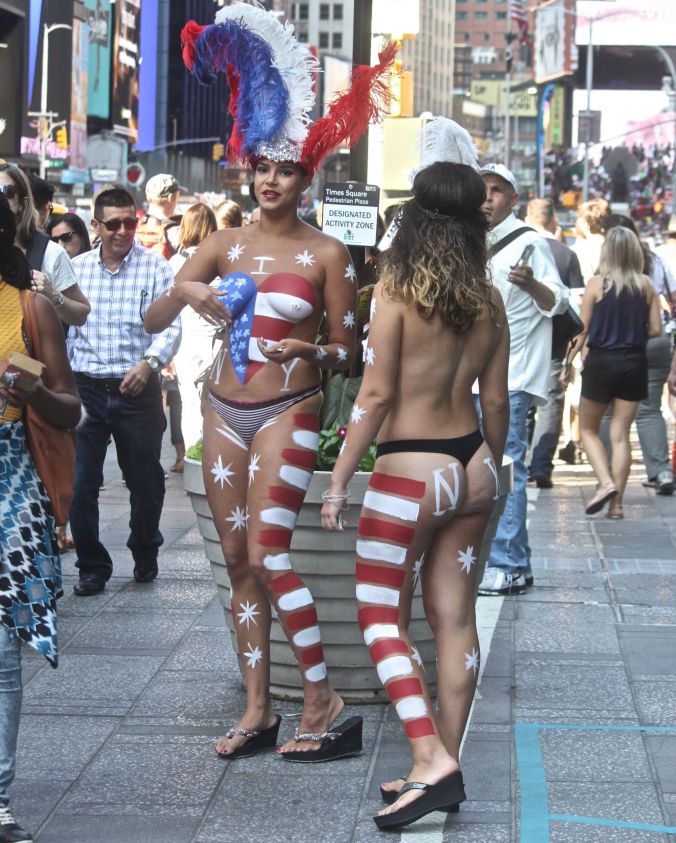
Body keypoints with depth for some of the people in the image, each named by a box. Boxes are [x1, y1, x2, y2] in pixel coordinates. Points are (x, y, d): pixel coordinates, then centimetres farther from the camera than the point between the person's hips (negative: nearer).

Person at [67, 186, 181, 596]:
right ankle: (92, 566, 11)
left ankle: (145, 557, 32)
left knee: (145, 480, 10)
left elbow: (171, 327, -8)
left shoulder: (156, 268, -2)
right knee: (80, 483, -2)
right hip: (85, 389, 2)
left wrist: (149, 362, -25)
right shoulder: (76, 268, 6)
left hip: (138, 389, -2)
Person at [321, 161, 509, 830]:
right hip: (471, 465, 6)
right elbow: (497, 400, 8)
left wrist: (338, 481, -11)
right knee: (454, 617, 10)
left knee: (380, 616, 2)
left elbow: (375, 394, -16)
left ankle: (432, 759, -10)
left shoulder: (397, 290, -13)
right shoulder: (488, 300, 3)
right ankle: (446, 768, 16)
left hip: (411, 470, -6)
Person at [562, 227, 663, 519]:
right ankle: (616, 502, 5)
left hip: (601, 362, -3)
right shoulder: (646, 285, -1)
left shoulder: (597, 283, -9)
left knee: (588, 429, 13)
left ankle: (606, 483, -8)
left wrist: (568, 363, 3)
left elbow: (582, 329, -6)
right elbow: (656, 329, 1)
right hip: (635, 363, 3)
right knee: (620, 434, 8)